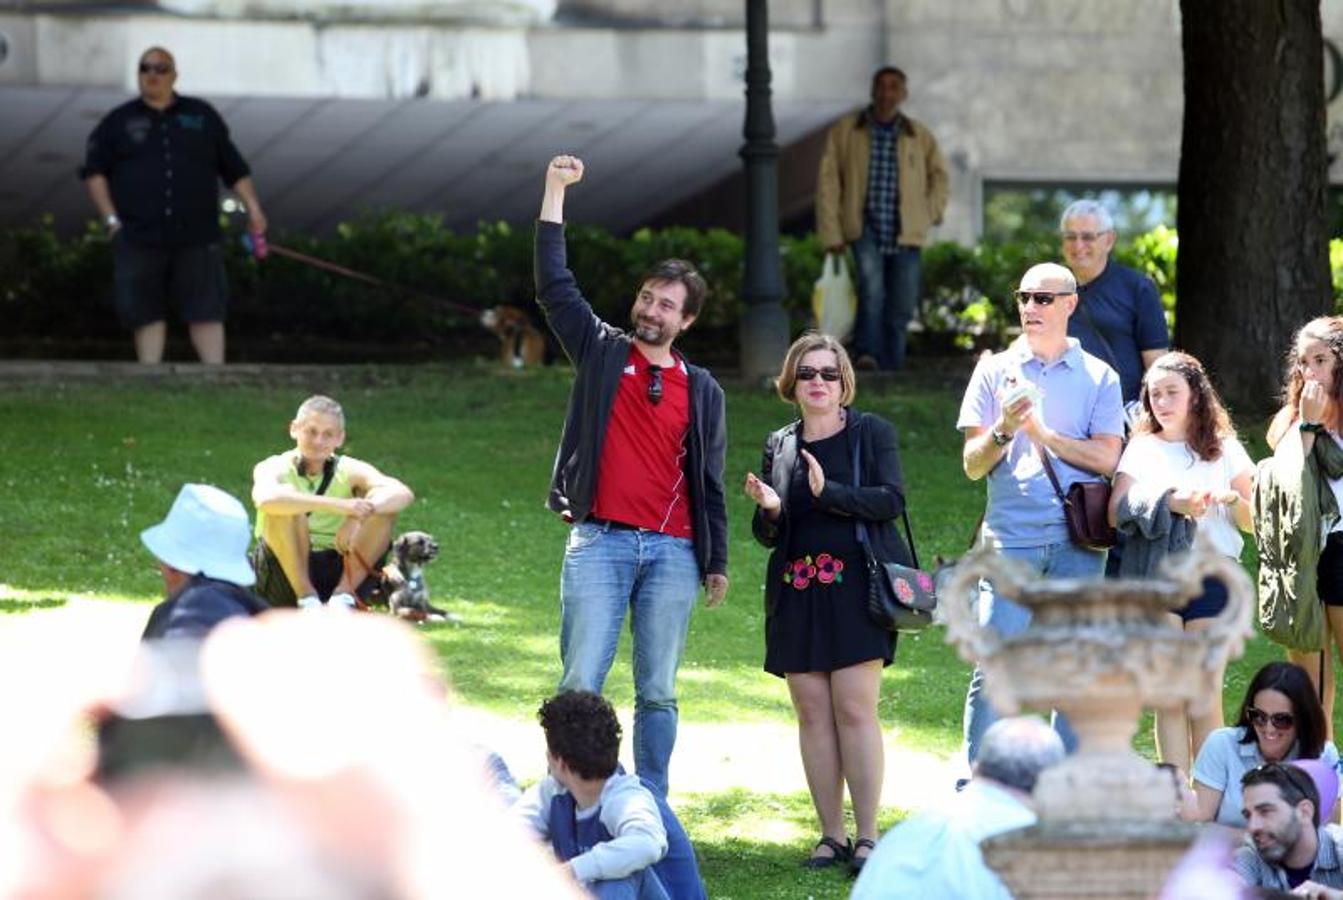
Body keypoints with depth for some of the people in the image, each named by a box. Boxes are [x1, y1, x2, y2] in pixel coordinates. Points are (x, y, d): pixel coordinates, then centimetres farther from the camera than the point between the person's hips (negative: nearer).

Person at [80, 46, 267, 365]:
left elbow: (234, 167, 15)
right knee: (147, 314, 1)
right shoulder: (118, 122, 11)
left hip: (195, 239, 0)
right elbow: (94, 171, 6)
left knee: (206, 313, -5)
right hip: (139, 239, 0)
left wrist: (252, 207, 5)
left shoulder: (203, 117, 14)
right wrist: (111, 219, -4)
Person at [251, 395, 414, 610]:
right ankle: (306, 598, -22)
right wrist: (340, 506, -40)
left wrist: (359, 514, -37)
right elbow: (265, 499, -33)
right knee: (287, 496, -26)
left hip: (338, 571, 2)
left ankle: (343, 595, -17)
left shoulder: (349, 470, 1)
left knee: (384, 504, -15)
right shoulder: (274, 468, -6)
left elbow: (403, 494, -17)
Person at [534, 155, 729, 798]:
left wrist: (717, 562, 12)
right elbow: (553, 284, 1)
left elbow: (709, 480, 15)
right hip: (599, 543, -2)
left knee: (658, 692, 5)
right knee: (581, 684, -8)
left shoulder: (701, 390, 12)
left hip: (672, 551, 2)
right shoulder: (602, 353, 9)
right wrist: (555, 191, -4)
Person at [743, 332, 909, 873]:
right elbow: (766, 534, 15)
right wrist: (768, 510, -8)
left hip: (856, 587, -4)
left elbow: (891, 500, -9)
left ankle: (867, 836, -7)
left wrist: (829, 493, -21)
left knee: (855, 709, -11)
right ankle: (831, 835, 6)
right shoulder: (779, 446, 14)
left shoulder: (872, 433, 4)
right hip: (797, 593, 4)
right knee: (812, 714, 1)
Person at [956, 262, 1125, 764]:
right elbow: (972, 464, 7)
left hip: (1077, 542, 0)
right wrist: (1003, 430, -12)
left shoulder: (1098, 378, 10)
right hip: (1009, 540, 0)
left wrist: (1043, 433, -10)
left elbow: (1106, 459, -1)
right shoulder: (996, 370, 11)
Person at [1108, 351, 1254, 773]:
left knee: (1207, 697, -4)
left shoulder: (1224, 450, 12)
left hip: (1211, 575, 0)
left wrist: (1232, 500, -12)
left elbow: (1253, 521, 10)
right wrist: (1168, 503, -15)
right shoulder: (1142, 449, 12)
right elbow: (1116, 512, 0)